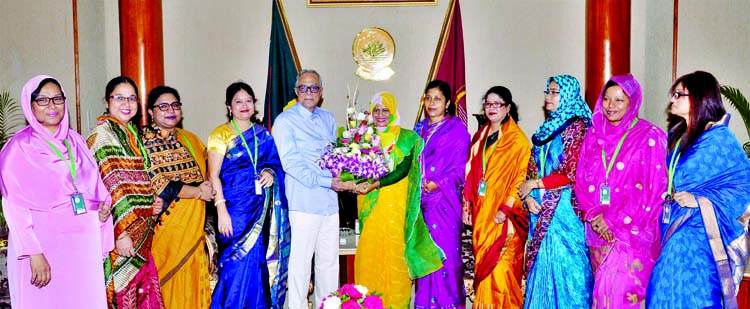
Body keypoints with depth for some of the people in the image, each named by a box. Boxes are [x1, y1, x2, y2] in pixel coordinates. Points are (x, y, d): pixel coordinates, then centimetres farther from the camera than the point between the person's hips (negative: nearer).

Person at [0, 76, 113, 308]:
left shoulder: (76, 141, 13)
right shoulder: (20, 146, -3)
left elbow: (94, 185, 22)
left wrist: (104, 205, 1)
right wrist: (34, 253, -17)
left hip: (84, 243, 5)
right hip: (44, 246, -4)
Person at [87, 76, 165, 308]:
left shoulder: (132, 134, 16)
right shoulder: (102, 135, -9)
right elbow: (109, 188, -16)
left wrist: (153, 202, 8)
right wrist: (120, 233, -20)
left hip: (140, 232, 8)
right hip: (120, 233, -8)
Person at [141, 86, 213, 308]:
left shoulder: (189, 140, 14)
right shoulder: (143, 139, -5)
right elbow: (157, 186, -14)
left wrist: (208, 186, -1)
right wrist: (198, 192, -8)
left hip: (192, 227, 5)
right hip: (164, 226, -5)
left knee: (190, 283, 7)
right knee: (166, 283, -1)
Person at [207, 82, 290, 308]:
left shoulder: (263, 134, 13)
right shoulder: (220, 134, 0)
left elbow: (274, 162, 22)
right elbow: (213, 175, -7)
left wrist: (270, 173, -3)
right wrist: (221, 210, -16)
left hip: (262, 208, 4)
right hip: (235, 208, -4)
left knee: (259, 261, 5)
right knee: (239, 262, -6)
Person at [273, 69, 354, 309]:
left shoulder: (328, 118, 16)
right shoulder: (285, 121, -4)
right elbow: (291, 164, -12)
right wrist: (327, 182, -17)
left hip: (330, 200, 6)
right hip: (304, 201, -6)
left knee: (329, 260, 13)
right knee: (301, 260, -1)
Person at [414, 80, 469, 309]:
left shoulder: (457, 129, -1)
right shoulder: (419, 129, 16)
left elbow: (461, 167, -6)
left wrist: (439, 183, -17)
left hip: (445, 199, -5)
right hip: (421, 198, 5)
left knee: (445, 250, -4)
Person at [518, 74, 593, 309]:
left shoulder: (578, 127, -6)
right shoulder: (546, 129, 15)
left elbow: (572, 173, -14)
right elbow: (532, 168, 13)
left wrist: (534, 184, -8)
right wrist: (528, 196, -4)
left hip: (564, 207, -7)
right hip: (540, 207, 7)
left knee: (564, 263, -1)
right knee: (541, 264, 9)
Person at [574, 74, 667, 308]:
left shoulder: (648, 137, -4)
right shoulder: (594, 135, 11)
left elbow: (655, 188, -9)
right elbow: (582, 181, 10)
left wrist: (615, 221, -12)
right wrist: (594, 215, -6)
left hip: (633, 232, -4)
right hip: (599, 230, 5)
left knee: (625, 290, -7)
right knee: (603, 290, 9)